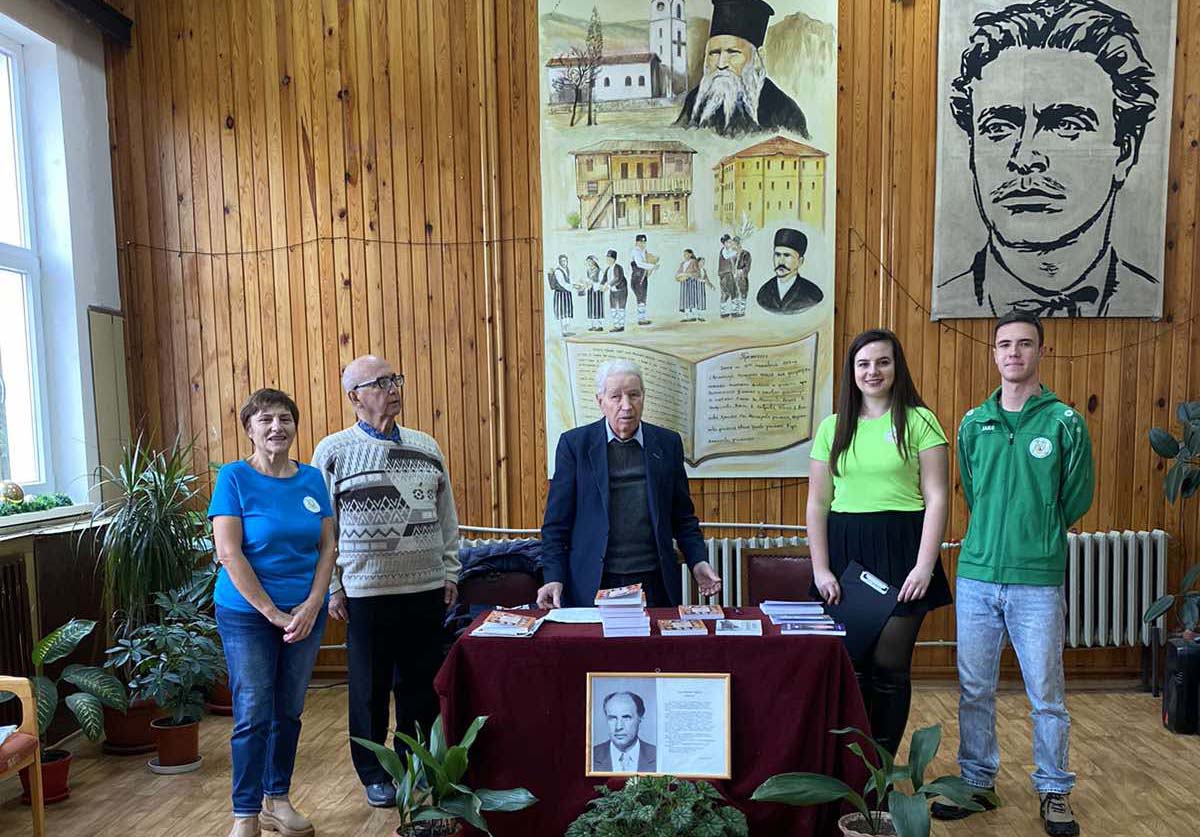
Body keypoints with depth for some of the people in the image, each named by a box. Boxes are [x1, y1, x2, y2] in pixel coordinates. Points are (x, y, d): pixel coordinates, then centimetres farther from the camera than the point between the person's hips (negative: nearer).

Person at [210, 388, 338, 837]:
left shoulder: (312, 479, 3)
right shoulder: (234, 477, -9)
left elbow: (328, 547, 3)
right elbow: (229, 553, -14)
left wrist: (311, 606, -9)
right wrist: (272, 612, -15)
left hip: (306, 612, 4)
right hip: (247, 614, -4)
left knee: (289, 712, 13)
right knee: (253, 716, 2)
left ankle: (277, 800, 30)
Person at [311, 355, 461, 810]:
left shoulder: (426, 447, 7)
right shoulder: (333, 451, -3)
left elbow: (446, 516, 10)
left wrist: (450, 573, 7)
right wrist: (333, 589, -4)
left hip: (427, 589, 3)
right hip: (366, 591, -3)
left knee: (421, 685, 13)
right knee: (370, 688, 10)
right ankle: (375, 774, 29)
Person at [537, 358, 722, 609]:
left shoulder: (668, 443, 5)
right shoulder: (574, 443, -1)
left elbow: (683, 516, 11)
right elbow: (556, 521, -1)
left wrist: (698, 562, -2)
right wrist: (554, 577, -9)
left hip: (655, 584, 2)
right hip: (591, 586, -2)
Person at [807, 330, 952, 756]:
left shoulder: (919, 421, 1)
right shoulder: (832, 427, 9)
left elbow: (937, 498, -3)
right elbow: (817, 504, 8)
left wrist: (924, 566, -10)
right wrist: (820, 569, 1)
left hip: (900, 549, -2)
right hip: (845, 550, 3)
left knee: (889, 666, 1)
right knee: (849, 666, 7)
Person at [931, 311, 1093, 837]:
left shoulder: (1065, 423, -3)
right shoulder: (973, 423, 6)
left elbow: (1077, 499, 3)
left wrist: (1037, 537, 9)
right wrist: (999, 534, 10)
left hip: (1038, 581, -3)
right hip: (976, 575, 3)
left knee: (1046, 694, 9)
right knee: (974, 689, 11)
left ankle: (1054, 791, 28)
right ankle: (976, 782, 27)